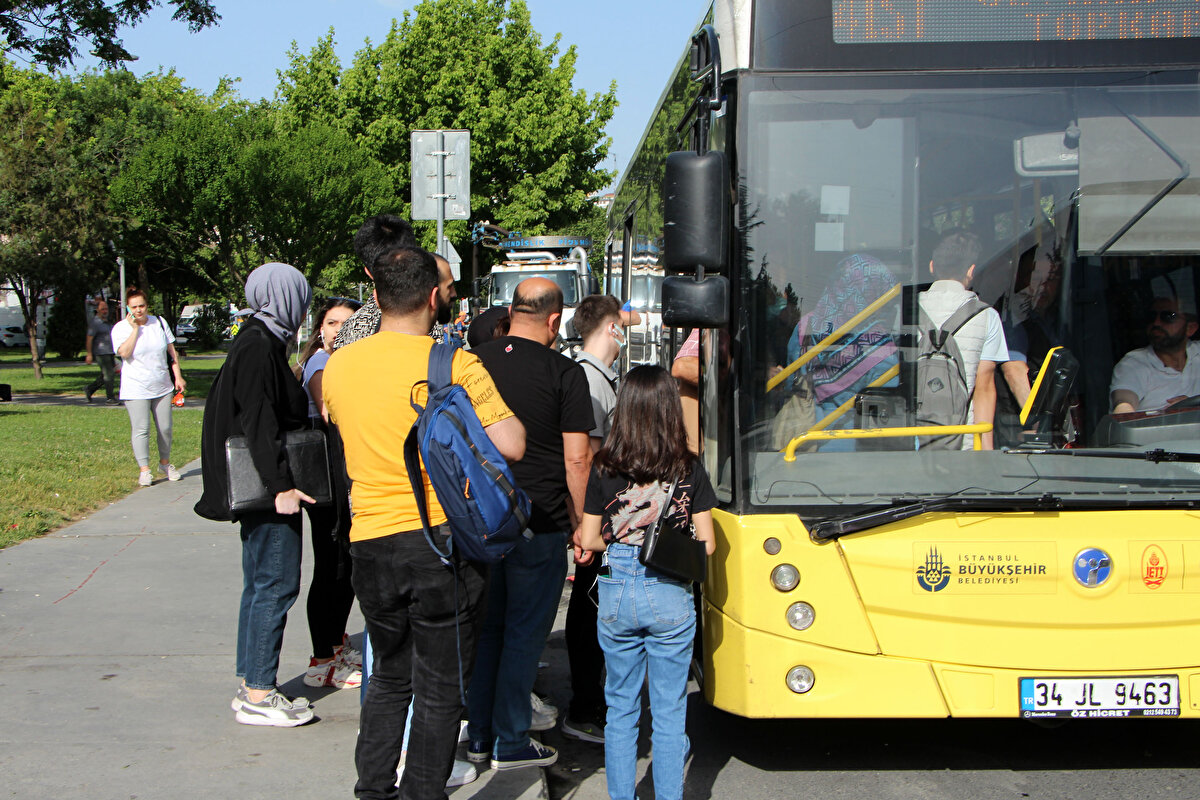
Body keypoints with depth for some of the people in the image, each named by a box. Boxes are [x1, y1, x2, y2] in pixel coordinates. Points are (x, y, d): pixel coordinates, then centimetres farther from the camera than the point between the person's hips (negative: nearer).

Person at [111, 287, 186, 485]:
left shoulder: (159, 322, 6)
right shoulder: (120, 328, -4)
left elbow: (171, 350, 12)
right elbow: (124, 352, -21)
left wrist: (178, 376, 8)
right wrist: (135, 328, -19)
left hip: (162, 387, 4)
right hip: (136, 390, -4)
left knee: (165, 428, 9)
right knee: (141, 430, -7)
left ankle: (165, 463, 27)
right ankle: (144, 470, 1)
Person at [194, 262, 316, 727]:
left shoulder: (260, 341, 15)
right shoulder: (259, 346, -15)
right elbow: (258, 422, -21)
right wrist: (281, 485, -23)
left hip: (266, 491, 11)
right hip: (269, 493, -11)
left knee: (261, 584, 14)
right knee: (275, 584, -6)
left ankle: (252, 686, 21)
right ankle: (258, 695, -1)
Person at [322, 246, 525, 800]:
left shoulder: (338, 365, 4)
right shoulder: (456, 365, -12)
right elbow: (511, 446, -17)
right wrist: (495, 397, 2)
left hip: (371, 542, 5)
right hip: (443, 541, -5)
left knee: (389, 675, 22)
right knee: (440, 688, 7)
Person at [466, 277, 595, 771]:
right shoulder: (564, 373, -9)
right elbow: (576, 458, -12)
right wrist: (581, 524, -1)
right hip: (540, 524, -5)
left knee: (485, 628, 16)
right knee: (524, 633, 5)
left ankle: (478, 735, 23)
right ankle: (511, 743, 11)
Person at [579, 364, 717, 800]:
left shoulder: (604, 468, -5)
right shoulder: (689, 469, -5)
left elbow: (589, 540, -1)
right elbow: (706, 544, -3)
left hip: (616, 593, 1)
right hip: (671, 597, -1)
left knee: (620, 709, 13)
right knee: (670, 712, 8)